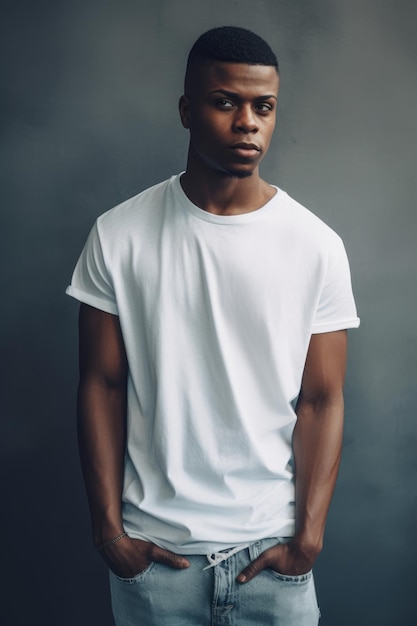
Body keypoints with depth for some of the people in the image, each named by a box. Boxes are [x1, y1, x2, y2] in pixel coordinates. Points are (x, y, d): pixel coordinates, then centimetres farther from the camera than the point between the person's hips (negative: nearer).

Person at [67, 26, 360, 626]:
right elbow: (102, 385, -3)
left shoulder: (317, 246, -6)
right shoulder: (119, 235, -6)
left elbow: (321, 401, -4)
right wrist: (108, 529, -5)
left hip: (272, 544, 0)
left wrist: (308, 537, -8)